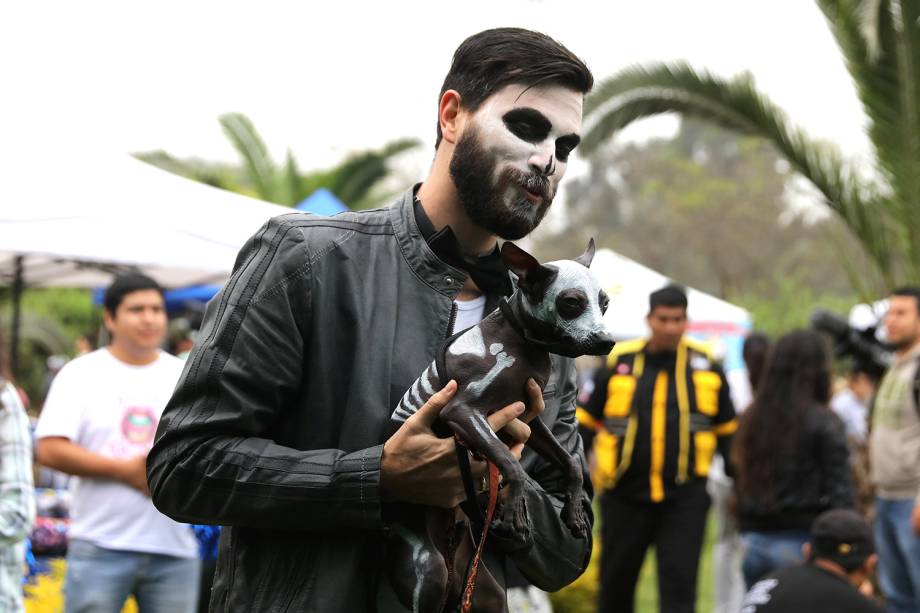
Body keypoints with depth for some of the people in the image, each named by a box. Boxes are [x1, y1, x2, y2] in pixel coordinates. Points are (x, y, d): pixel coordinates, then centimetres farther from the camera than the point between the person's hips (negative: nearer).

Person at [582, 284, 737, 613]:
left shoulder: (705, 365, 4)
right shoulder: (618, 363, 1)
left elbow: (728, 431, 14)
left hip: (684, 498, -1)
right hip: (624, 496, 1)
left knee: (679, 585, -8)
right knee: (616, 585, 11)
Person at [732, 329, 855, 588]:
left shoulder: (751, 418, 8)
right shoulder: (823, 423, -8)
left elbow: (739, 484, 11)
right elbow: (840, 492, -10)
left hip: (752, 540, 5)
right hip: (800, 544, -5)